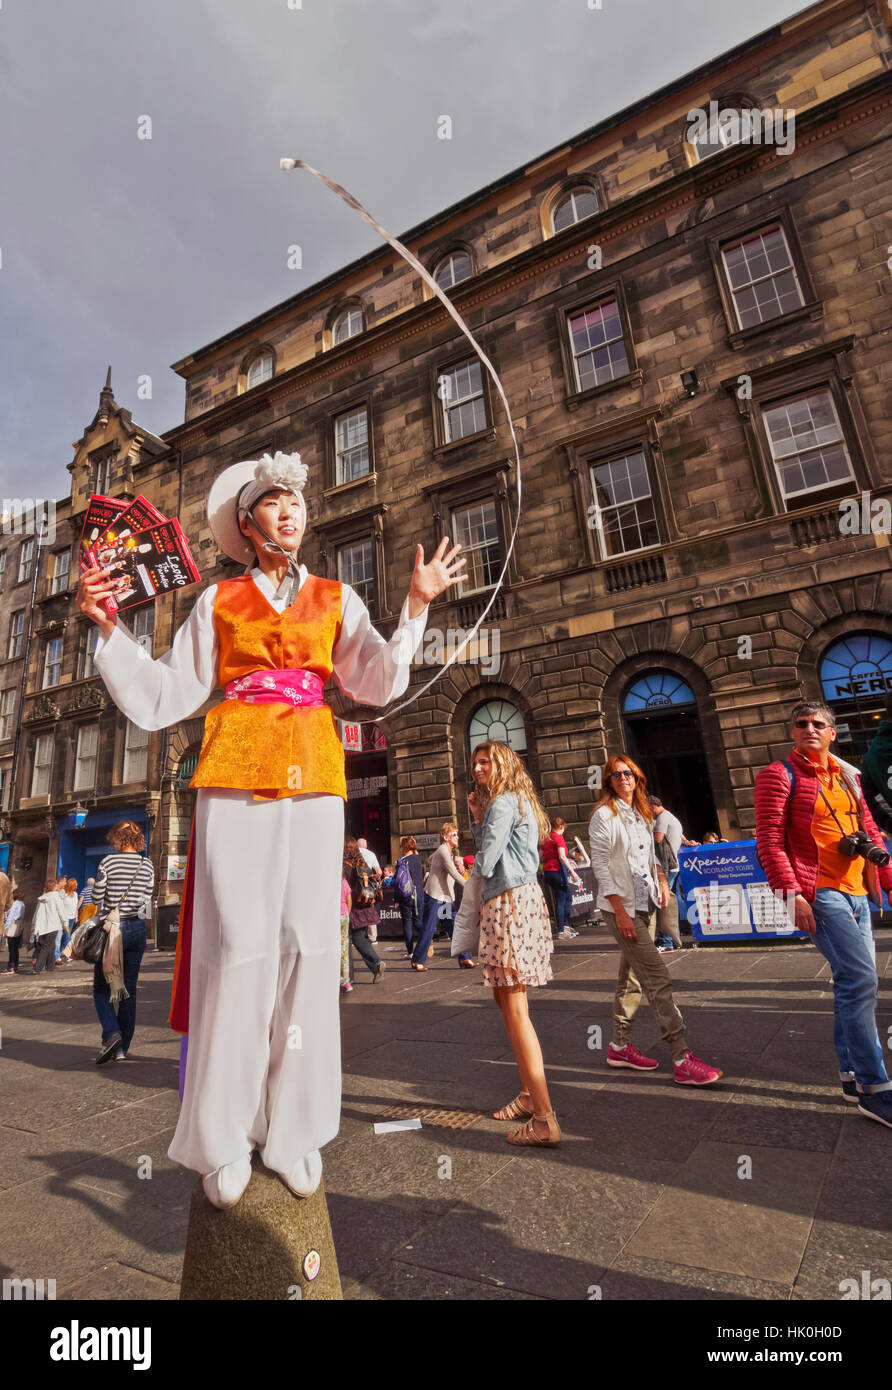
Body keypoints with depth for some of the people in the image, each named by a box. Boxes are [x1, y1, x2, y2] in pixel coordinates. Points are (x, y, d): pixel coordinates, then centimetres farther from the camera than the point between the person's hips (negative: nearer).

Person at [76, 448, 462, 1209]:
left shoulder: (336, 598, 15)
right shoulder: (219, 601, 13)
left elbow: (378, 682, 1)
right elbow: (164, 696, 10)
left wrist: (416, 607, -8)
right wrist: (109, 627, 0)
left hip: (312, 779, 1)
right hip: (234, 774, -1)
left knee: (306, 945, 0)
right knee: (237, 944, -2)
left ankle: (295, 1128, 17)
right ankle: (223, 1139, 16)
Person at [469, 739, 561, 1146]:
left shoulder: (503, 802, -11)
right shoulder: (513, 802, 20)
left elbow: (484, 863, -14)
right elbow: (489, 849, 19)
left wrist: (479, 862, 8)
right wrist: (477, 818, 10)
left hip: (510, 902, -10)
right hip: (521, 897, 10)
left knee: (515, 1008, -8)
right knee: (506, 998, 17)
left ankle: (545, 1120, -4)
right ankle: (529, 1095, 28)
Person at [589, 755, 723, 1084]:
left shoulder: (642, 814, 13)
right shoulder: (604, 815, -11)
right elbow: (600, 865, -14)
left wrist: (661, 878, 5)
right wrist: (619, 911, -18)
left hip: (645, 905, 8)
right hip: (620, 908, -8)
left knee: (632, 979, 14)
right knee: (659, 979, -9)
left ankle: (620, 1047, 25)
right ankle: (682, 1059, -3)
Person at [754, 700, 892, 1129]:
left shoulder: (848, 775, 16)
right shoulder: (778, 775, -6)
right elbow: (769, 840, -12)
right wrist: (791, 893, -19)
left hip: (857, 893, 8)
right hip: (820, 894, -7)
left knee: (854, 982, 13)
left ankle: (852, 1075, 26)